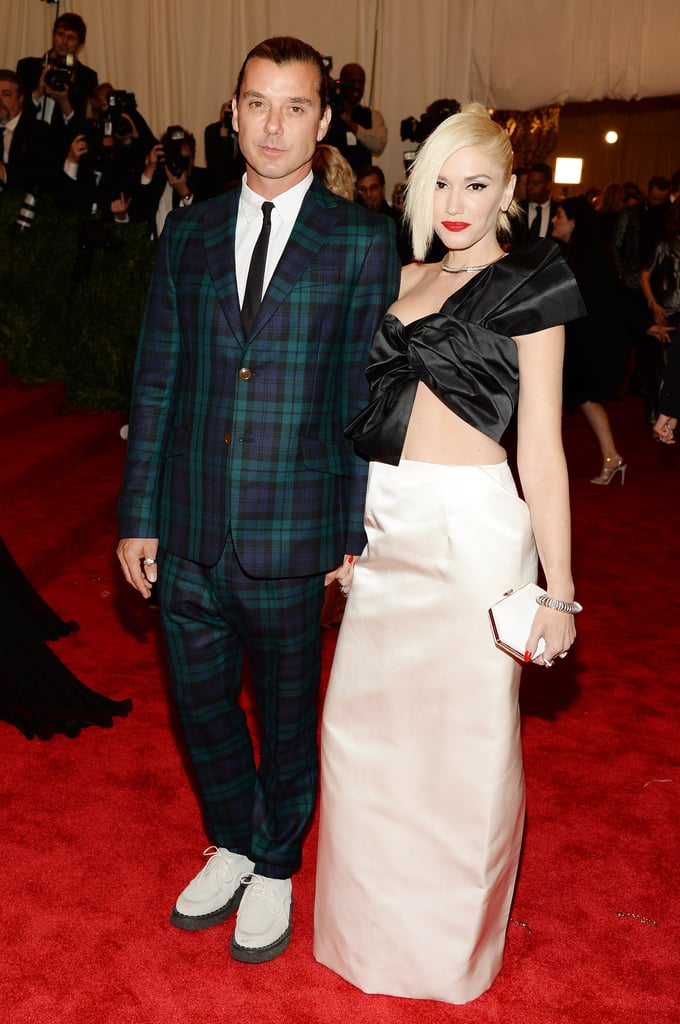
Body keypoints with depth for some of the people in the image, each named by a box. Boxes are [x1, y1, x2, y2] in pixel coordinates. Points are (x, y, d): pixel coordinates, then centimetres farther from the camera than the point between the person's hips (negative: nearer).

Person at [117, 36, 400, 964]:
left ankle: (275, 869, 39)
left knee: (288, 713, 14)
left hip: (293, 539, -3)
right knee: (200, 702, 17)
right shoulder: (188, 232, 6)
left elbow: (367, 397, -4)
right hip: (189, 535, 4)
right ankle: (231, 846, 44)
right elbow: (156, 382, 6)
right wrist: (138, 517, 3)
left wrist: (359, 533, -6)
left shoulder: (362, 242, -3)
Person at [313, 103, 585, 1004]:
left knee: (463, 736, 7)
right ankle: (374, 921, 38)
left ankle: (450, 945, 33)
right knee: (365, 724, 13)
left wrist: (558, 591, -11)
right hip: (387, 529, 6)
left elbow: (541, 446, -8)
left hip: (472, 530, -6)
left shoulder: (526, 288, -3)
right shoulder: (403, 281, 13)